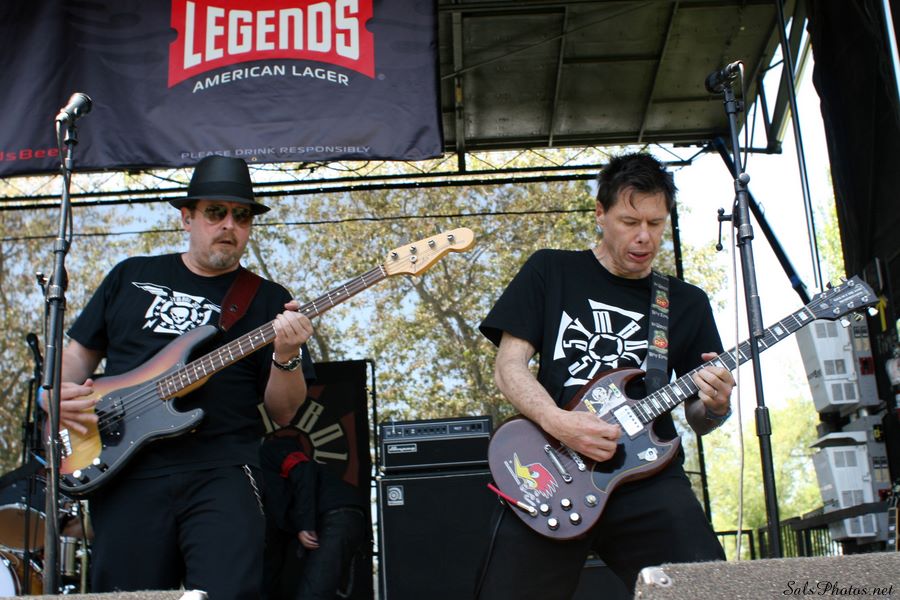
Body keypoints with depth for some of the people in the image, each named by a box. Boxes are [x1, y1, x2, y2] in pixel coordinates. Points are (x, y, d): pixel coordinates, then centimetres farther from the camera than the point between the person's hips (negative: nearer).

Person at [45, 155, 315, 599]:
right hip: (125, 469, 2)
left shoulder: (268, 301, 10)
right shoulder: (131, 276, 17)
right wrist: (59, 391, 1)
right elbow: (79, 351, 22)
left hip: (220, 471, -2)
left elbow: (282, 413, 6)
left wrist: (287, 358, -14)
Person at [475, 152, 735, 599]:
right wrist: (558, 422, -17)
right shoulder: (550, 272, 9)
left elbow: (696, 419, 17)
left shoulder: (688, 303, 15)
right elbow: (508, 366, 1)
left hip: (648, 474, 2)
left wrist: (713, 406, -8)